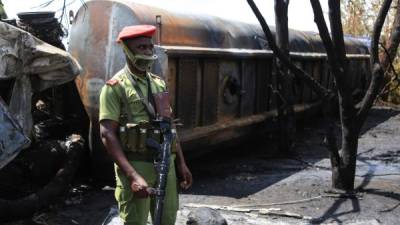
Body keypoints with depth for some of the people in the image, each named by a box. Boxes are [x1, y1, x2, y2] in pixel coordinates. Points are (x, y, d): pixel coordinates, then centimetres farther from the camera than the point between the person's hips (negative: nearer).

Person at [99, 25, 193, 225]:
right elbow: (107, 134, -14)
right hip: (135, 165, -6)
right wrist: (132, 175, -22)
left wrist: (181, 163, 14)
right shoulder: (116, 87, -7)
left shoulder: (159, 84, 13)